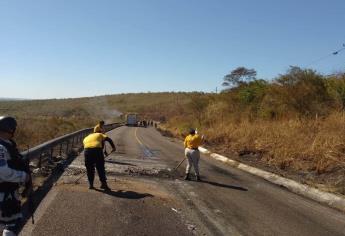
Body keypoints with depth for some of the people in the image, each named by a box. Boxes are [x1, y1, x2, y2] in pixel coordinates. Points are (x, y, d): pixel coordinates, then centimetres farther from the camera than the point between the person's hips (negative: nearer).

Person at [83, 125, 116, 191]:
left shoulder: (88, 137, 34)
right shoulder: (100, 135, 24)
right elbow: (109, 139, 7)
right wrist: (114, 147, 14)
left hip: (87, 151, 3)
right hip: (97, 150, -2)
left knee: (89, 169, 19)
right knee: (101, 169, 10)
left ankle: (90, 184, 18)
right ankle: (104, 184, 5)